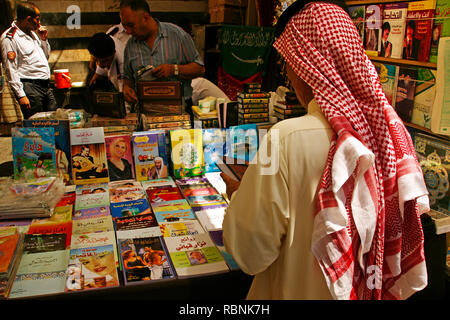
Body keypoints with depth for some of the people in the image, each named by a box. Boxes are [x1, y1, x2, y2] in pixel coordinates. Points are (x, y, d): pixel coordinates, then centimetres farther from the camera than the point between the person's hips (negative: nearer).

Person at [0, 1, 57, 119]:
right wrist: (21, 95, -19)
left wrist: (44, 40, 9)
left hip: (46, 86, 8)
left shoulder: (32, 33, 15)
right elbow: (11, 70, -14)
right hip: (29, 87, -8)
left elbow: (46, 57, 27)